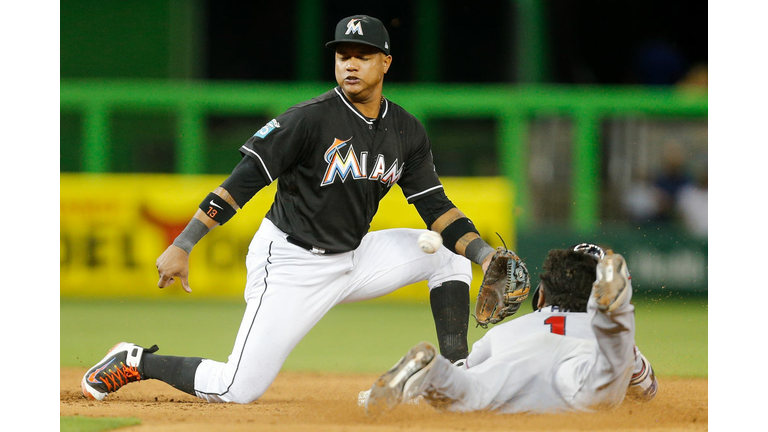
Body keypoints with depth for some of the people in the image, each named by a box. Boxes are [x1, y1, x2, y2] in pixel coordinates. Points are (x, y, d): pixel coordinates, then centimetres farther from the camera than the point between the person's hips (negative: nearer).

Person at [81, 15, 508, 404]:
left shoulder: (407, 131, 2)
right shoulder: (310, 119, -18)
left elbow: (435, 205, 4)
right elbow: (243, 181, -19)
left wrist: (485, 255, -12)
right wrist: (182, 246, -24)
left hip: (353, 259, 6)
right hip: (290, 265, -6)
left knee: (450, 253, -3)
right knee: (238, 390, -13)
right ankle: (136, 362, 11)